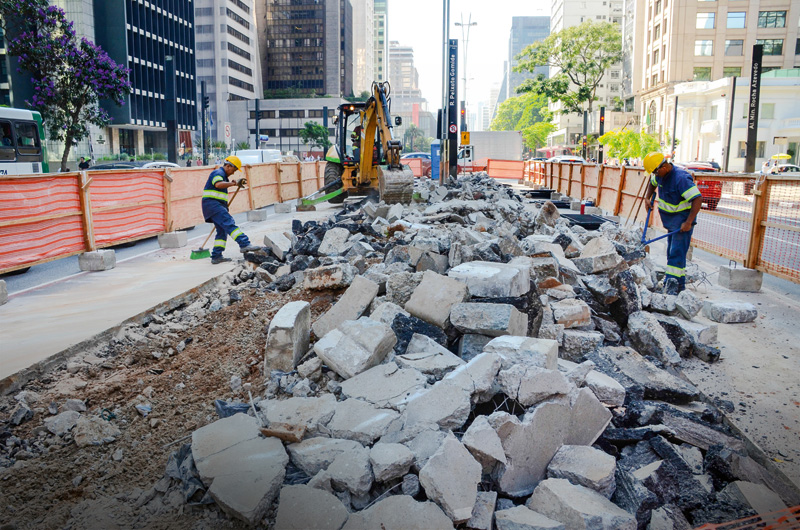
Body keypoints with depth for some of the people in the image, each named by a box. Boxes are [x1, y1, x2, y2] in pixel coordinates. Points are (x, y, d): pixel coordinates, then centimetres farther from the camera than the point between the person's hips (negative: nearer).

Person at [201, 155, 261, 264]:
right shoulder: (218, 173, -9)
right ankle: (244, 244, -37)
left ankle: (216, 256, 11)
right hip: (212, 204, -11)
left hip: (217, 206, 11)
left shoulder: (224, 176, 26)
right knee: (229, 223, -23)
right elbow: (218, 184, -31)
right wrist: (234, 183, -34)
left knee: (222, 230, 9)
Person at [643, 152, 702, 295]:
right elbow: (653, 183, 26)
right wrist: (647, 198, 10)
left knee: (677, 253, -14)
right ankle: (680, 285, 24)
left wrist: (688, 222, -30)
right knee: (672, 252, 14)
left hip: (683, 221, -9)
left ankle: (672, 285, -16)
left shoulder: (681, 177, -27)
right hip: (671, 221, 10)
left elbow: (698, 199, -29)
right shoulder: (660, 175, 1)